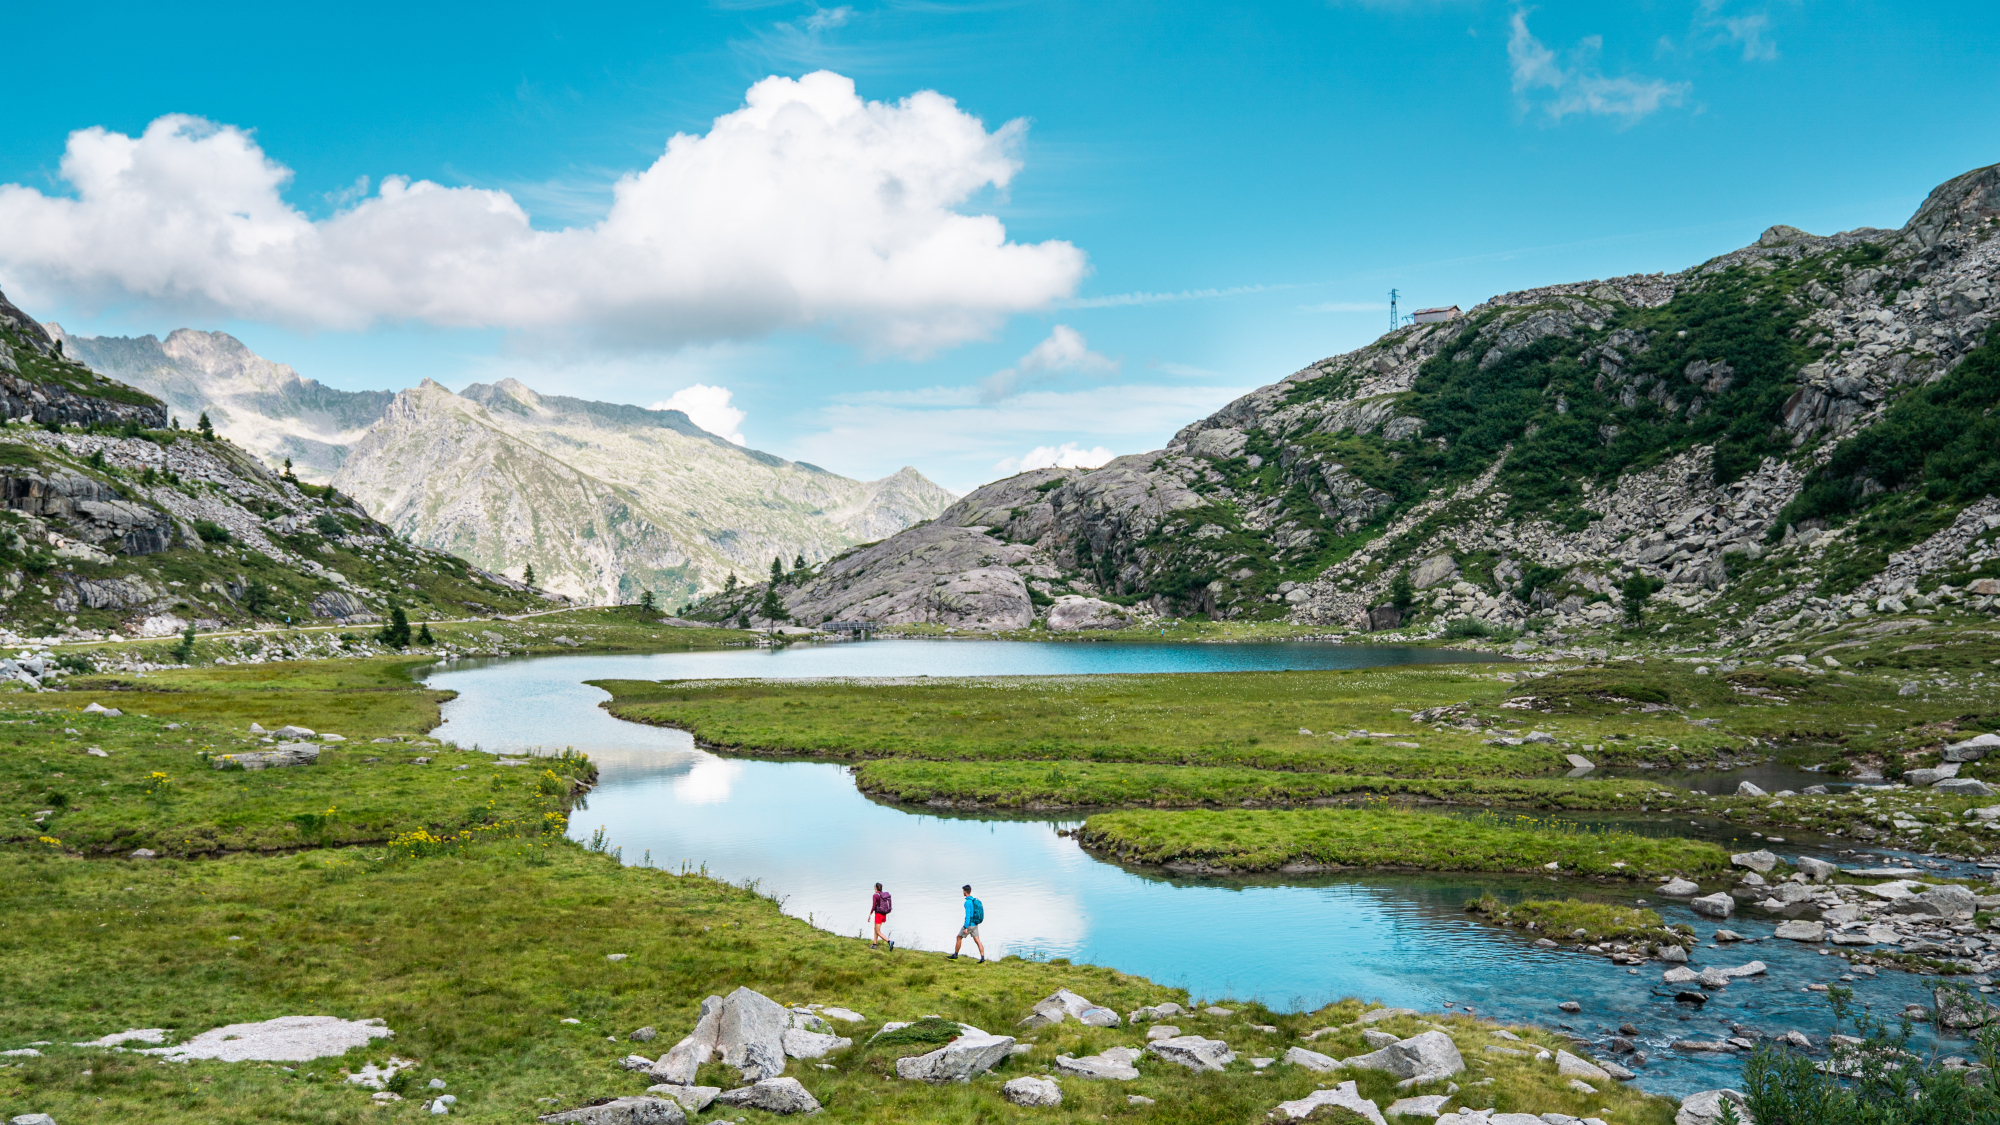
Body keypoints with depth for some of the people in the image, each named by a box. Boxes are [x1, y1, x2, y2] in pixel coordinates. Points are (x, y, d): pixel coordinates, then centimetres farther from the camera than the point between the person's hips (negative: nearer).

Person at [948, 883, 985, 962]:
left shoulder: (967, 902, -18)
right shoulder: (975, 900, 10)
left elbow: (968, 915, -23)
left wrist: (965, 928, -23)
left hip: (969, 924, -8)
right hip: (975, 924, 8)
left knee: (959, 938, 10)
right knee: (977, 941, 2)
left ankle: (955, 956, 19)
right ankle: (982, 958, -9)